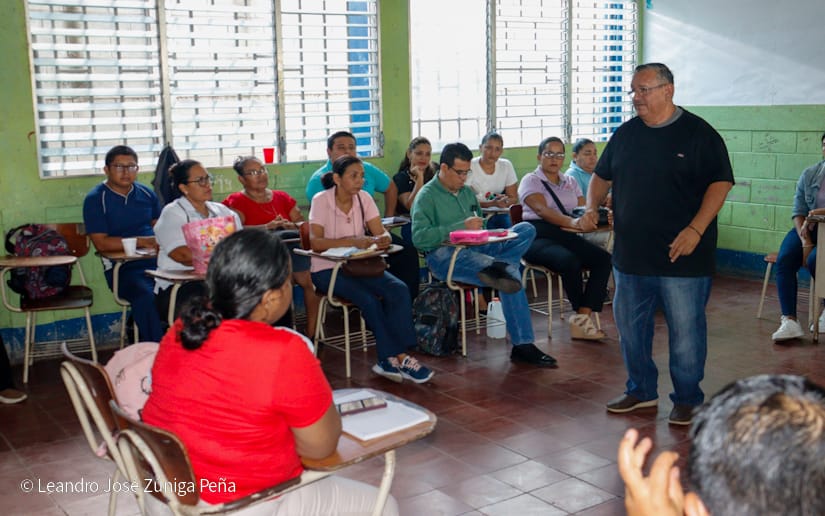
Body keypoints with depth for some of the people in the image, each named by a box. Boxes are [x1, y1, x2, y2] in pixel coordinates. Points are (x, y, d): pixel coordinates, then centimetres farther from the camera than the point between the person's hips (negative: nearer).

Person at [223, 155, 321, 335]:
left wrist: (291, 226, -8)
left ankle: (311, 333, -19)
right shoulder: (236, 202, 11)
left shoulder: (282, 198, 24)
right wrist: (268, 227, -19)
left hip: (290, 249, 4)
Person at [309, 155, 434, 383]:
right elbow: (315, 242, -22)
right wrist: (353, 241, -34)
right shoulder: (321, 200, -12)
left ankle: (391, 359, -19)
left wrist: (383, 239, -28)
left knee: (399, 291, -21)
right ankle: (398, 358, -14)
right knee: (369, 300, -29)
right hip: (328, 269, -5)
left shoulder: (364, 198, 2)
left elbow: (381, 233, -2)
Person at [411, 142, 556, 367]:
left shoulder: (467, 192, 23)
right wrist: (461, 226, -18)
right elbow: (419, 237, -15)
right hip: (444, 256, -7)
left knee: (526, 229, -15)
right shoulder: (427, 196, 0)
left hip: (475, 250, 7)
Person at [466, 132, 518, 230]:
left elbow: (513, 198, 10)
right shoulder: (470, 167, -11)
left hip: (499, 214, 4)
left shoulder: (506, 165, 2)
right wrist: (492, 203, -24)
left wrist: (503, 202, -13)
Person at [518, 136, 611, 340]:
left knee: (603, 258, -21)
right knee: (570, 261, -35)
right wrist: (572, 222, -33)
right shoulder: (530, 181, 3)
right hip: (538, 235, -6)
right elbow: (542, 210, -16)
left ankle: (582, 317, -25)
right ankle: (583, 315, -12)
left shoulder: (570, 182, 22)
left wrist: (589, 219, -16)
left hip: (566, 235, 6)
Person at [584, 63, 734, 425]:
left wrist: (695, 229, -19)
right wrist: (592, 205, 0)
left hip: (683, 258, -5)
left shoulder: (698, 133, -5)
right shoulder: (625, 134, 11)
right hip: (630, 256, 5)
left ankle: (687, 399, 20)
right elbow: (602, 175, 20)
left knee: (685, 331, 3)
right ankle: (641, 390, 30)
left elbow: (720, 183, -9)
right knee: (630, 327, 13)